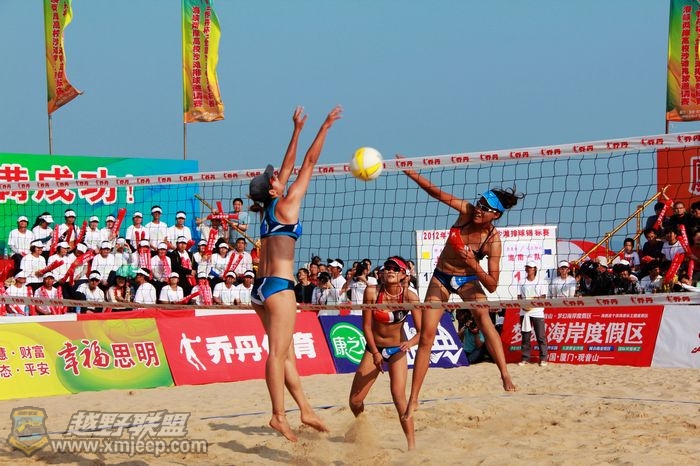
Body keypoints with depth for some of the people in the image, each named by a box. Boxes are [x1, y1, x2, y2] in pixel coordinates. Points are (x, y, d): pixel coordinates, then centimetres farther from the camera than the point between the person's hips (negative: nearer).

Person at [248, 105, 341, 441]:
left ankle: (306, 410, 10)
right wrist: (325, 127, 5)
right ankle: (279, 416, -15)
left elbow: (288, 167, 23)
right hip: (279, 285, -9)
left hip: (261, 287, 9)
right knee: (278, 352, -12)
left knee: (286, 353, 8)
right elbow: (309, 164, -1)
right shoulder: (286, 205, -5)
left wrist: (297, 130, 28)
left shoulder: (267, 209, 14)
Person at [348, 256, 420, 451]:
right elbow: (366, 325, -10)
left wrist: (411, 342, -42)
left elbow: (422, 330, -22)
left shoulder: (409, 297, -19)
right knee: (355, 401, 1)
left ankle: (412, 445, -16)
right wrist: (375, 353, -15)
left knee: (399, 397, -22)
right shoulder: (372, 292, -17)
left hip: (397, 350, -2)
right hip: (374, 348, 2)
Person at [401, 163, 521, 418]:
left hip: (467, 280, -3)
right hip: (441, 278, 3)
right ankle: (413, 399, 3)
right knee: (426, 336, -3)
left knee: (482, 314, -34)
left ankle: (505, 376, -40)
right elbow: (435, 192, -17)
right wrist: (411, 172, -29)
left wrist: (474, 265, -35)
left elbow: (492, 286, -21)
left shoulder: (493, 241, -22)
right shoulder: (467, 211, -16)